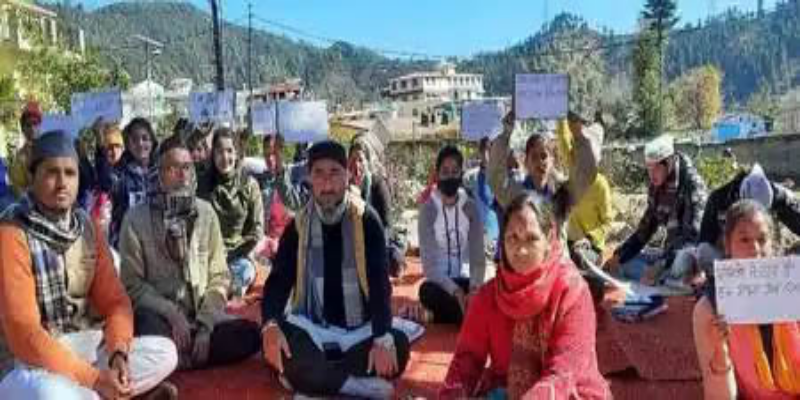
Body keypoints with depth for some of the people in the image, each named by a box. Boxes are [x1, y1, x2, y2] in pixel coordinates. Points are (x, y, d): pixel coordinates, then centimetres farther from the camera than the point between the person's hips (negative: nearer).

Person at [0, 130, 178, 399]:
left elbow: (114, 300, 3)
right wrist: (94, 378, -26)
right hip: (25, 361, -6)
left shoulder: (86, 226, 3)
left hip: (81, 347, 6)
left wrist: (119, 353, -16)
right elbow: (23, 333, -22)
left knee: (165, 353, -7)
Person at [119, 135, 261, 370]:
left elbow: (219, 276, 3)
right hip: (159, 315, -3)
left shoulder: (206, 213, 4)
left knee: (249, 333, -22)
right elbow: (132, 284, -5)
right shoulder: (136, 218, -3)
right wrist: (171, 313, -17)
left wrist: (205, 324, -10)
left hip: (202, 314, 3)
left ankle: (175, 359, -12)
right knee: (149, 328, -37)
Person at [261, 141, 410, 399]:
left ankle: (311, 377, -18)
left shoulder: (366, 220, -4)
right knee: (278, 349, -30)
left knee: (398, 346, -30)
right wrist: (270, 325, -26)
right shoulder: (298, 225, 2)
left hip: (359, 330, 0)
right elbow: (279, 280, -4)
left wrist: (383, 338, -26)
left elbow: (379, 281, -11)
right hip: (312, 329, 1)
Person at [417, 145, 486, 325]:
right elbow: (428, 263, -13)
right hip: (438, 282, -1)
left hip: (465, 280, 1)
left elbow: (478, 256, -4)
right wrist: (456, 292, -26)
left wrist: (474, 288, -23)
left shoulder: (471, 207, -1)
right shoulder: (428, 209, -8)